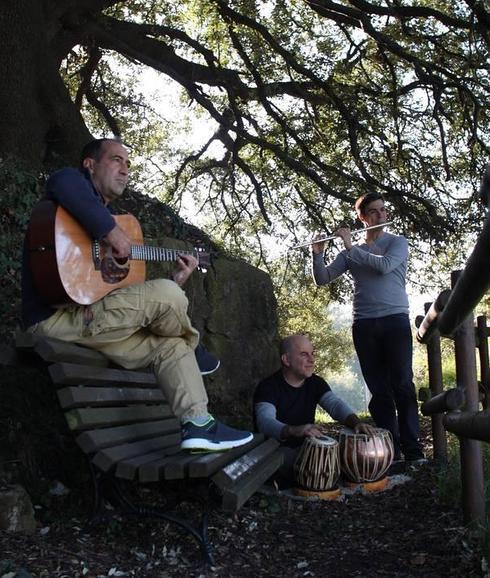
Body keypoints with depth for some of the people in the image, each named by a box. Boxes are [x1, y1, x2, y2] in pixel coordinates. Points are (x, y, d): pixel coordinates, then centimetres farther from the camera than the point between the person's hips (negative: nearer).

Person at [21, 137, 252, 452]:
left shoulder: (112, 216, 25)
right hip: (56, 317, -9)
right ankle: (193, 348, 12)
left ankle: (198, 423, -1)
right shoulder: (76, 181, 3)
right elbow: (61, 182, -29)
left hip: (85, 318, 10)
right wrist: (111, 230, -25)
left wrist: (176, 280, 14)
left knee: (170, 343, 4)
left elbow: (132, 295, 20)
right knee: (166, 295, -18)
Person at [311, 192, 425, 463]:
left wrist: (352, 247, -10)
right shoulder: (351, 252, 15)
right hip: (364, 326, 2)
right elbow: (322, 279, 8)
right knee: (379, 391, 1)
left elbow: (384, 265, -12)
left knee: (402, 385, -8)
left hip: (395, 320, -2)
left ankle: (413, 450, -4)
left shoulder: (397, 242, 9)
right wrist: (317, 254, -9)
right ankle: (390, 451, 4)